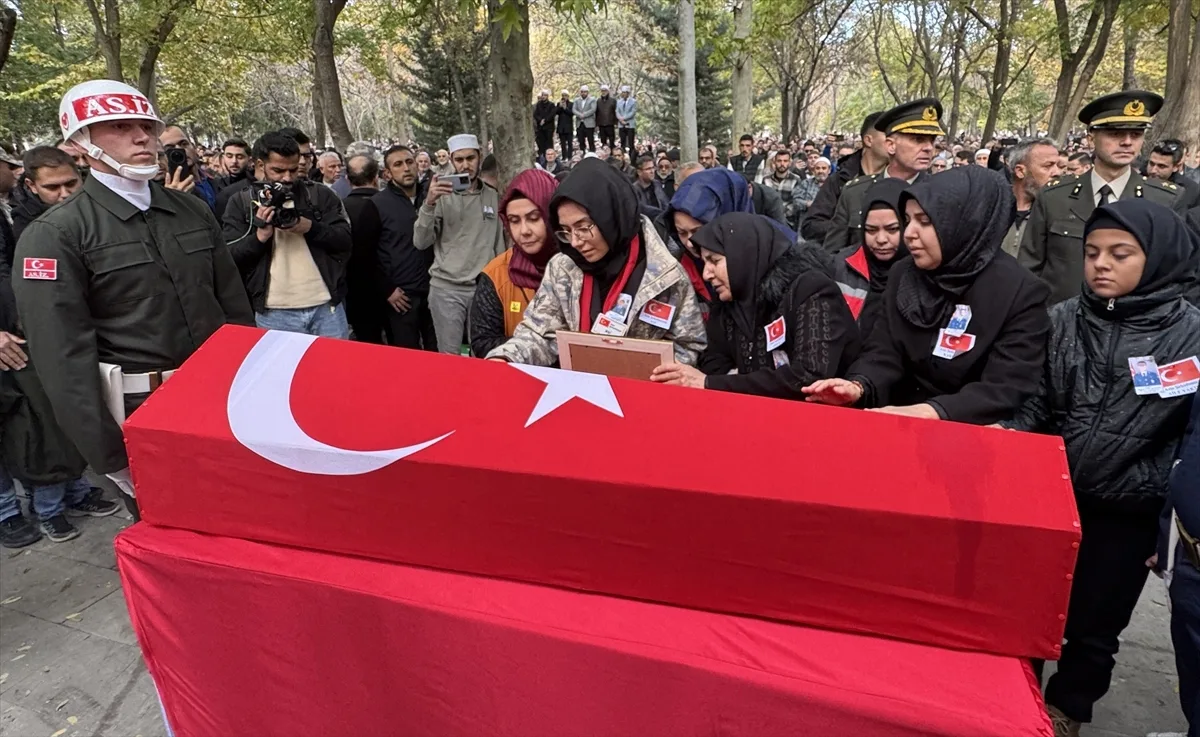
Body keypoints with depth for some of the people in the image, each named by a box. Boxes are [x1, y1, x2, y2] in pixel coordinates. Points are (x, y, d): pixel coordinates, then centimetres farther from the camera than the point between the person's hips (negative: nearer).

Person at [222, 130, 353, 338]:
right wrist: (259, 237, -17)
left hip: (327, 308, 1)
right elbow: (229, 258, 1)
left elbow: (346, 242, 1)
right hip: (273, 315, -1)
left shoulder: (321, 194, 6)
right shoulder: (240, 202, 5)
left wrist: (311, 228, -15)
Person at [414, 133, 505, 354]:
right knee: (449, 355, 1)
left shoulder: (493, 197, 9)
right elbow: (420, 242, -8)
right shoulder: (441, 196, 0)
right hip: (446, 288, -2)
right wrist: (429, 204, -20)